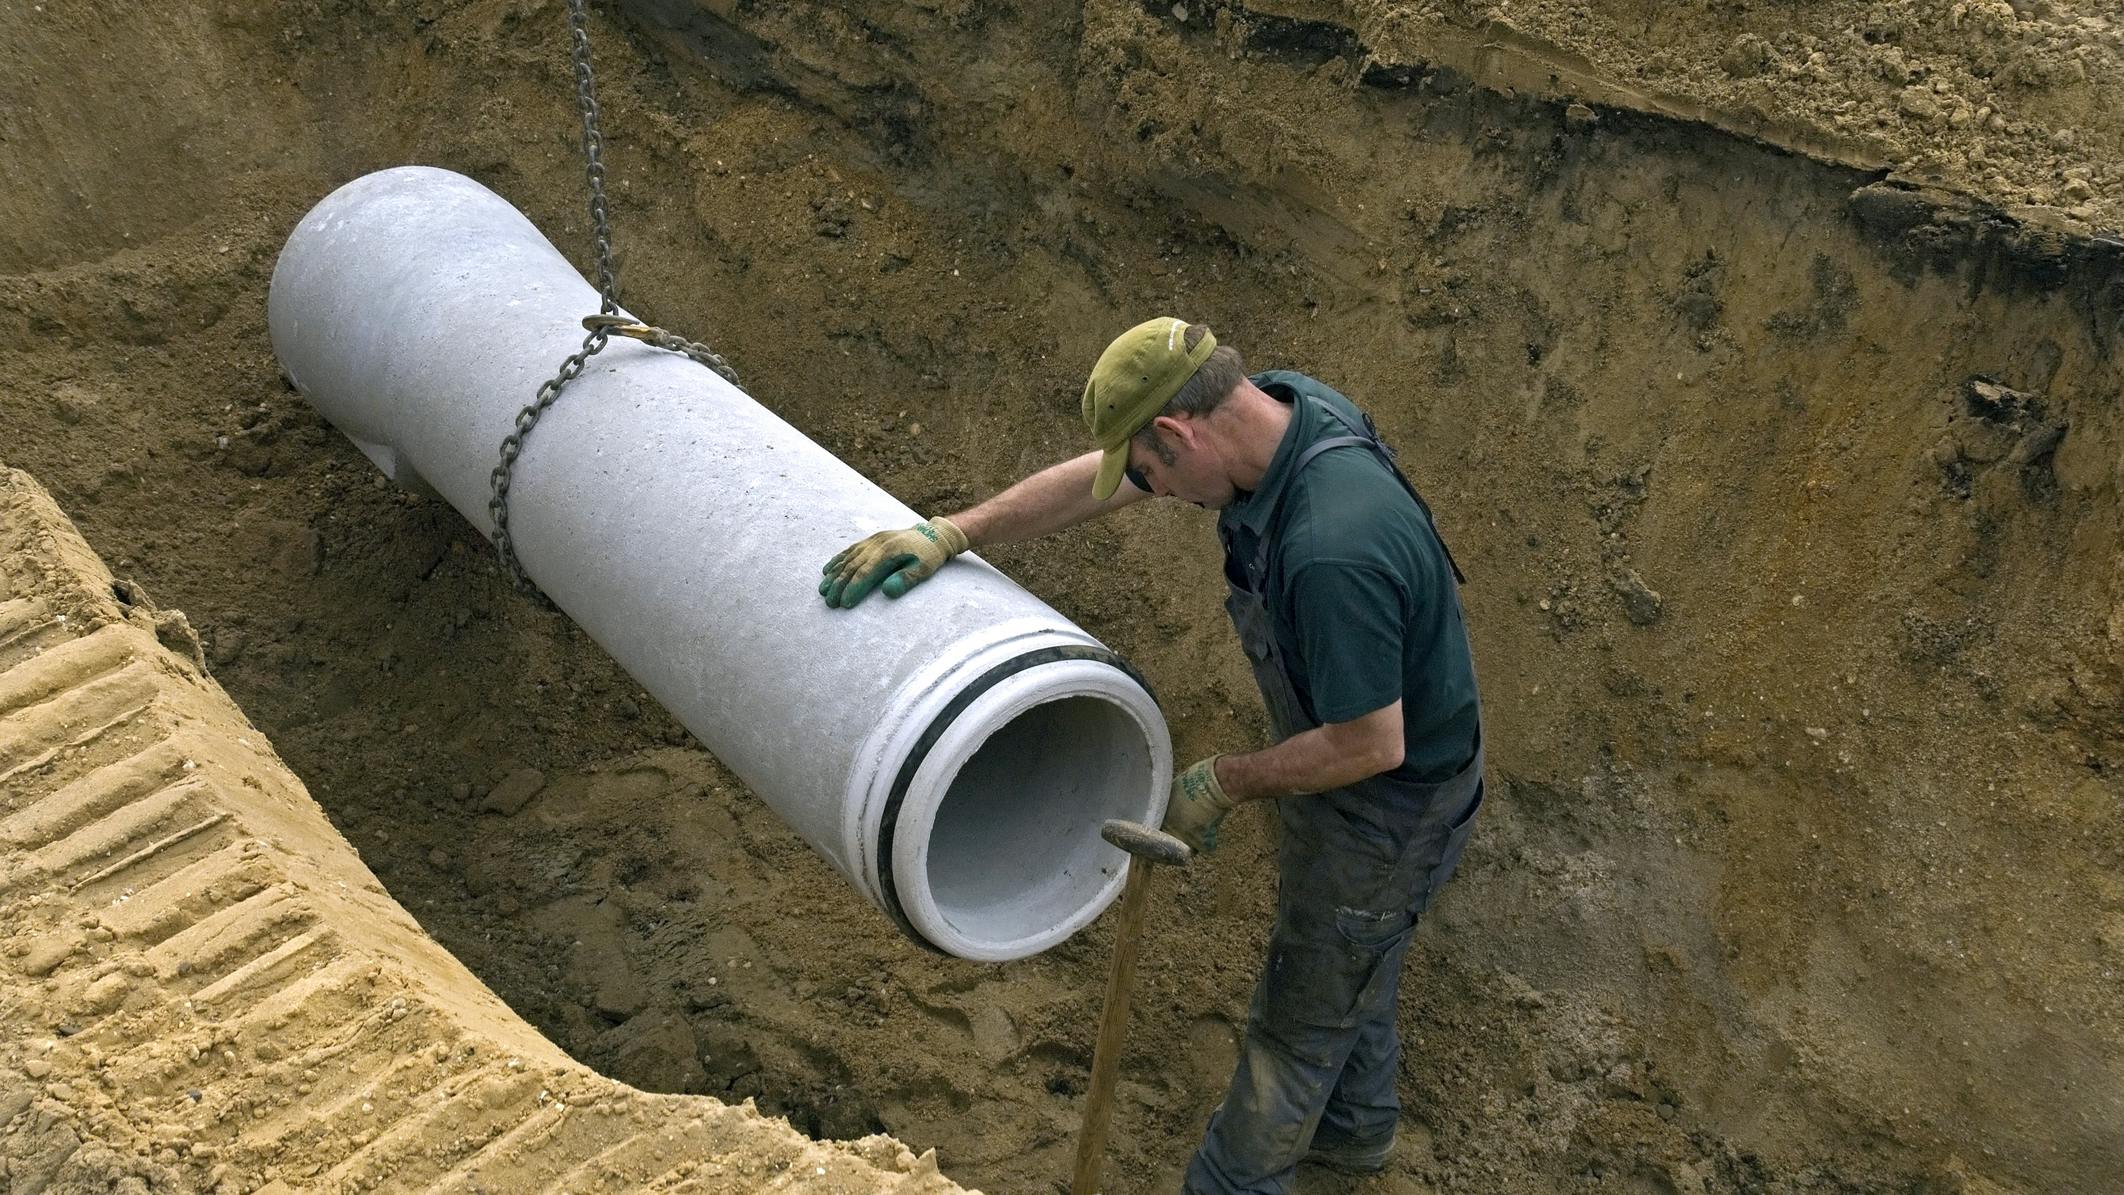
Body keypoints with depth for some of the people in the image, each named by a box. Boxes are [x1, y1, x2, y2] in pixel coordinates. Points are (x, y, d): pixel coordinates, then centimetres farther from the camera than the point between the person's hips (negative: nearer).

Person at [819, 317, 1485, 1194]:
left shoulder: (1333, 550, -42)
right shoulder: (1277, 404, -14)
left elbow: (1370, 745, -32)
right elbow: (1096, 482, -3)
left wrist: (1223, 784, -17)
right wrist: (951, 533, -6)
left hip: (1392, 803, -9)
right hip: (1355, 745, 9)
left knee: (1301, 1007, 14)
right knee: (1351, 951, 31)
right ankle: (1354, 1122, 56)